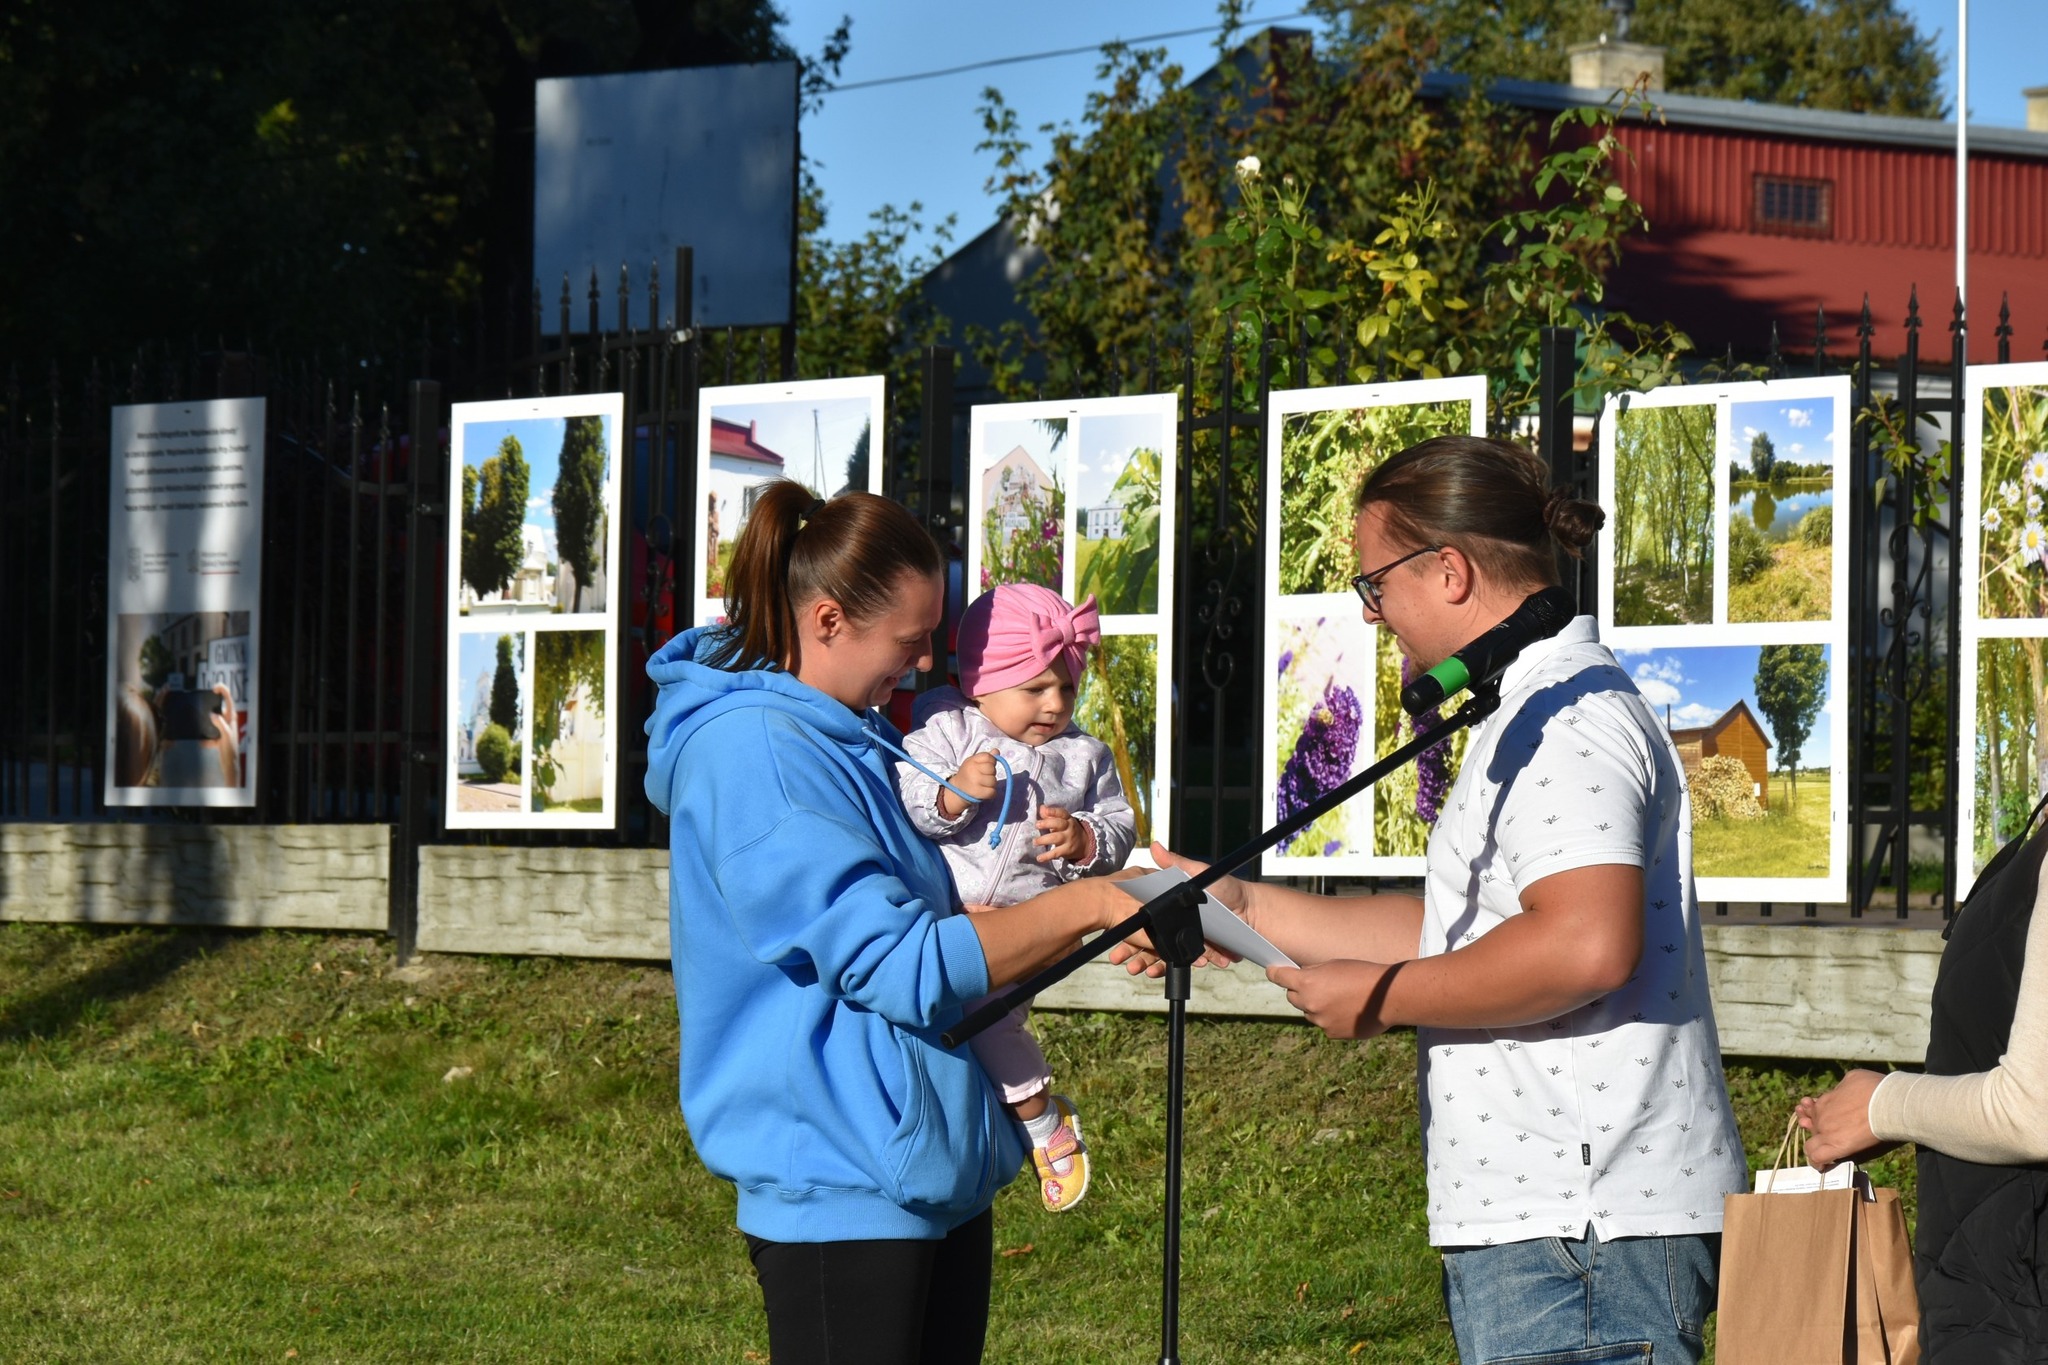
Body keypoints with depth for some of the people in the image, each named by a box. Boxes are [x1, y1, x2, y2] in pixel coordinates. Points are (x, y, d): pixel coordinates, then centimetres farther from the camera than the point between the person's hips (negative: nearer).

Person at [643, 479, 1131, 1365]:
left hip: (938, 1172, 10)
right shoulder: (754, 751, -17)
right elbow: (900, 966, -21)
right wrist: (1084, 906, -18)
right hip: (842, 1184, -10)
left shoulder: (846, 737, 14)